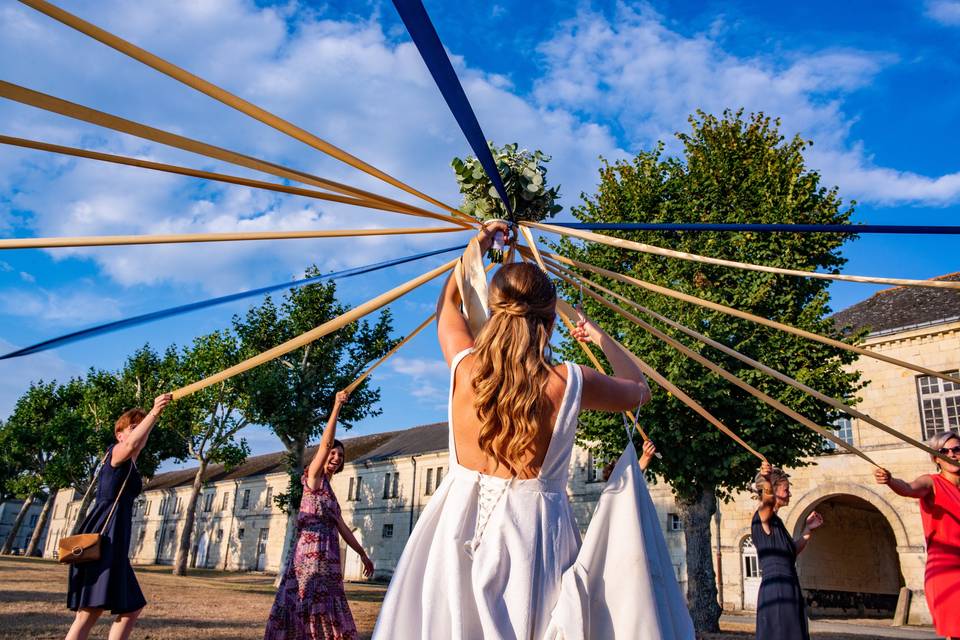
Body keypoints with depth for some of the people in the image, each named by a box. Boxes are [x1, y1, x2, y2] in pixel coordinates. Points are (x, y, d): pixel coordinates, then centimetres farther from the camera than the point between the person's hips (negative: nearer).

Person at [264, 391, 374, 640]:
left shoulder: (329, 490, 23)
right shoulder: (314, 477, 1)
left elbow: (342, 528, 25)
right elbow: (326, 442, -13)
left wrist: (363, 554, 26)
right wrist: (337, 406, -17)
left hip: (326, 557, 9)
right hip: (312, 553, -9)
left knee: (322, 607, 7)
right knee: (309, 605, -13)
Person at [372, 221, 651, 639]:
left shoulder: (465, 366, -6)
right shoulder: (570, 382, -11)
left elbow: (447, 302, 17)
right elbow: (639, 391, 11)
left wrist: (478, 246, 31)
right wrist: (602, 339, 24)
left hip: (461, 523, 2)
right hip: (533, 528, -2)